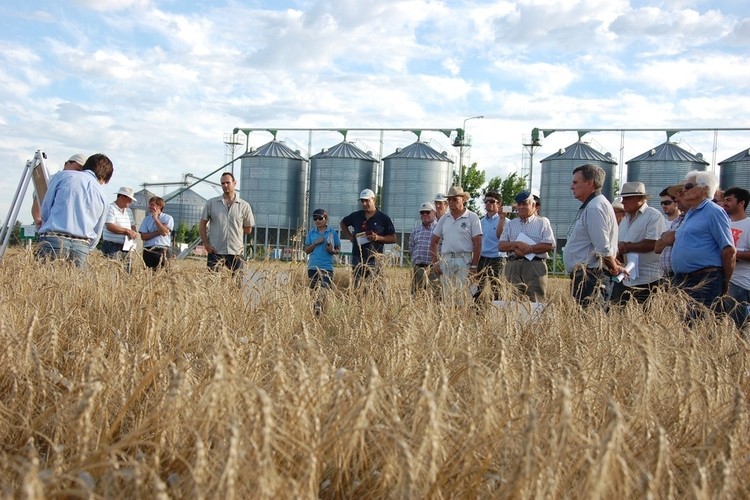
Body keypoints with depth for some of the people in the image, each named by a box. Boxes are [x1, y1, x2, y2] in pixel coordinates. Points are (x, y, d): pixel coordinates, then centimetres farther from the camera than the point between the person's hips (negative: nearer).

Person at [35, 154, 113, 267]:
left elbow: (45, 210, 14)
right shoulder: (102, 195, 17)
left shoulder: (62, 175, 12)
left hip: (54, 240, -2)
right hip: (82, 247, 3)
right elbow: (96, 234, 19)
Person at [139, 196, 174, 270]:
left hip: (162, 250, -3)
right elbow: (143, 236, 3)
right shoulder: (147, 219, 14)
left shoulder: (168, 218, 5)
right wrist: (158, 232, -7)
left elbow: (164, 232, -12)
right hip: (148, 250, 3)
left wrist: (156, 218, -4)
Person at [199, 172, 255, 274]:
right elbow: (202, 224, 8)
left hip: (236, 253, 0)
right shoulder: (211, 203, 6)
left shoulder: (244, 206, 4)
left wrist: (235, 231, 2)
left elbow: (248, 229, 11)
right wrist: (206, 244, 0)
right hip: (215, 251, 0)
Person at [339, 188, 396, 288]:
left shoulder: (383, 218, -1)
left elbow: (393, 238, 2)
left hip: (374, 259, -3)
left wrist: (378, 238, -14)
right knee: (356, 287, 4)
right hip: (357, 259, 3)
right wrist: (350, 237, 12)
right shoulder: (356, 216, 9)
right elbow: (342, 223, 27)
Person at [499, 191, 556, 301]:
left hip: (535, 266, -3)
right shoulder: (510, 224, 19)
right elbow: (501, 246, 9)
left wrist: (529, 249, -11)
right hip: (513, 266, 3)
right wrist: (517, 244, -10)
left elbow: (550, 245, -3)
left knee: (536, 299, -8)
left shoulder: (542, 222, 9)